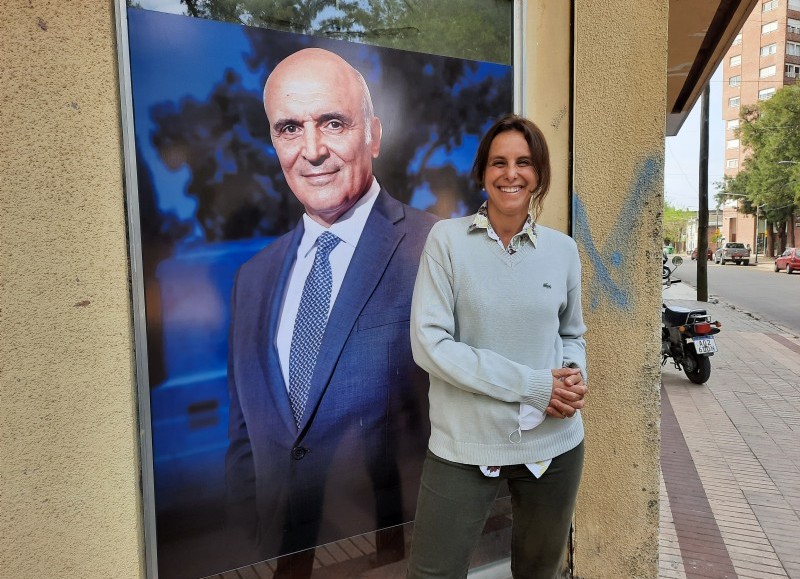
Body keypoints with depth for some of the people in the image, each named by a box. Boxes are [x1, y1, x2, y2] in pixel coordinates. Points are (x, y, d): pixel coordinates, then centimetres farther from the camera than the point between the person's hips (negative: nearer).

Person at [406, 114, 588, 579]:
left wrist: (574, 376, -8)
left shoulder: (563, 249, 3)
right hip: (464, 444, -3)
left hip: (553, 442, 4)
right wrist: (531, 385, -17)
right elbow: (429, 343, -14)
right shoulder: (448, 238, -8)